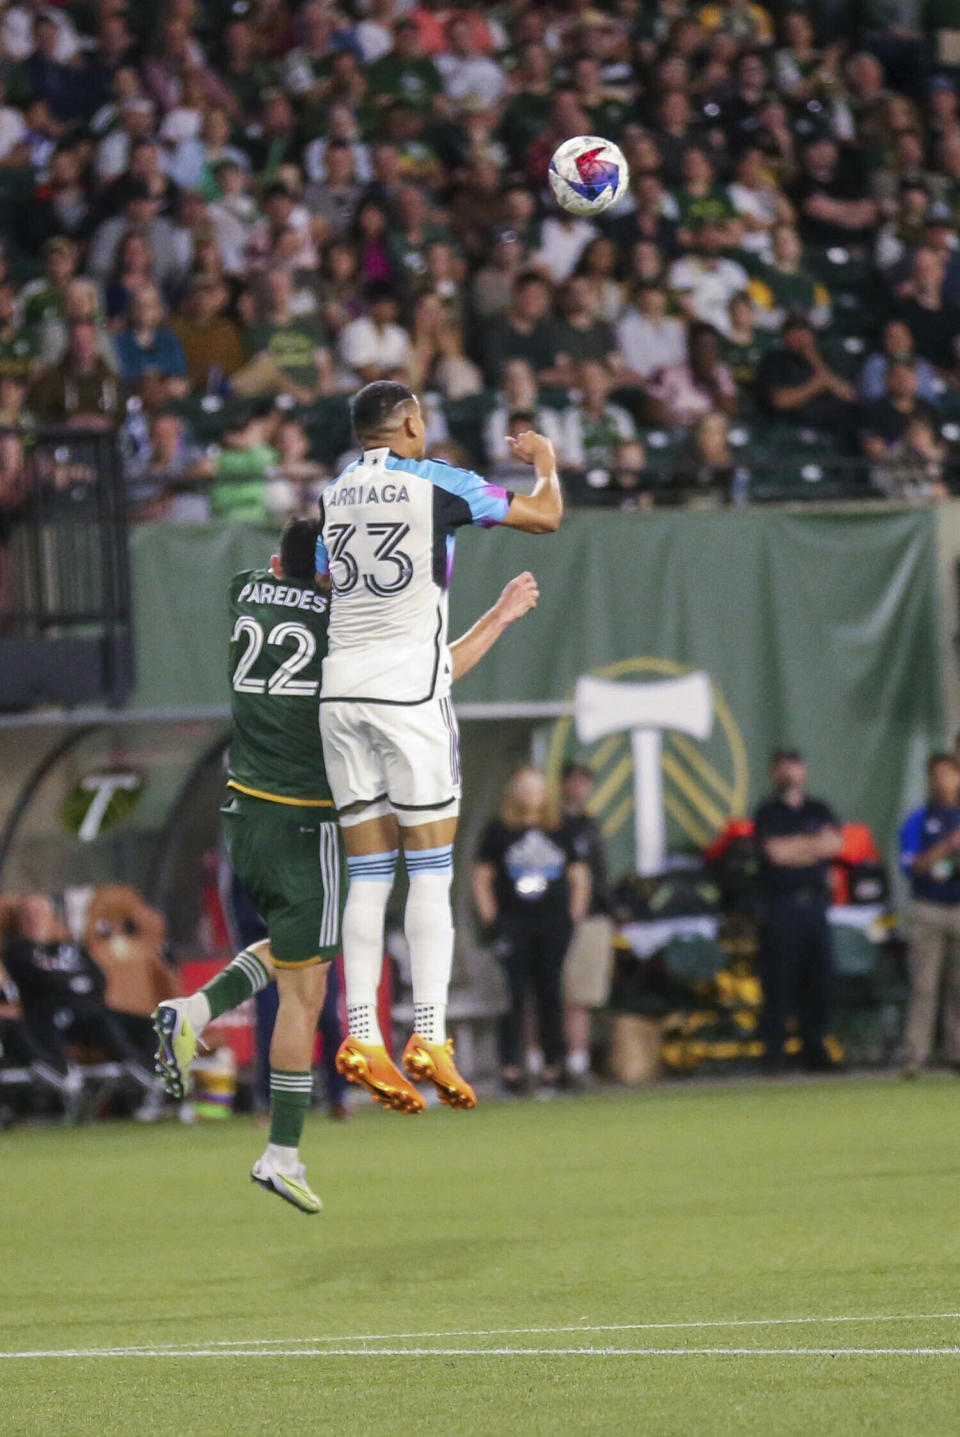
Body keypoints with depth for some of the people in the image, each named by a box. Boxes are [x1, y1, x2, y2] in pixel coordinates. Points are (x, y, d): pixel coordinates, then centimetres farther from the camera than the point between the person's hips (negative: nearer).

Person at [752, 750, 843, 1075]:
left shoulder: (819, 811, 16)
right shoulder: (768, 813, 2)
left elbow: (835, 843, 1)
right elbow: (775, 852, -12)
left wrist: (794, 848, -7)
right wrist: (813, 844, -1)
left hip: (814, 902, 5)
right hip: (779, 901, -5)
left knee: (817, 978, 3)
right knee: (778, 981, -7)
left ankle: (814, 1048, 9)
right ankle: (773, 1051, -4)